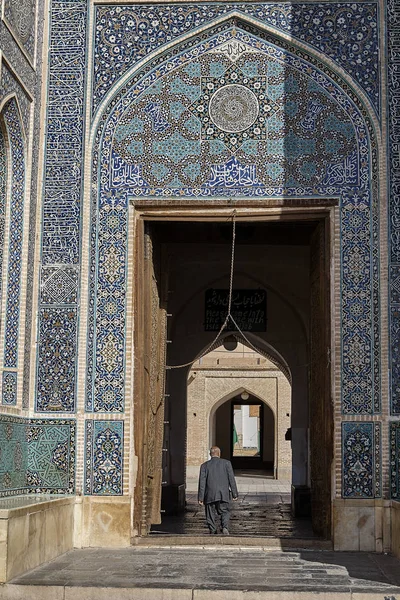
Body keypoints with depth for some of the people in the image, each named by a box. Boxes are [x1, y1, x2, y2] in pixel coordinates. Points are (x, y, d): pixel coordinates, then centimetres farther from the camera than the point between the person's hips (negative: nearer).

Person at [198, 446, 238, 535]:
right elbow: (231, 479, 1)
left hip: (210, 495, 1)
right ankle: (225, 527, -14)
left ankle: (213, 531, 5)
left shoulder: (204, 465, 5)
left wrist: (200, 497, 3)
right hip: (223, 494, 0)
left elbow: (202, 482, 2)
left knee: (210, 514, 9)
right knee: (225, 512, 9)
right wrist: (234, 493, 5)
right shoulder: (226, 463, 4)